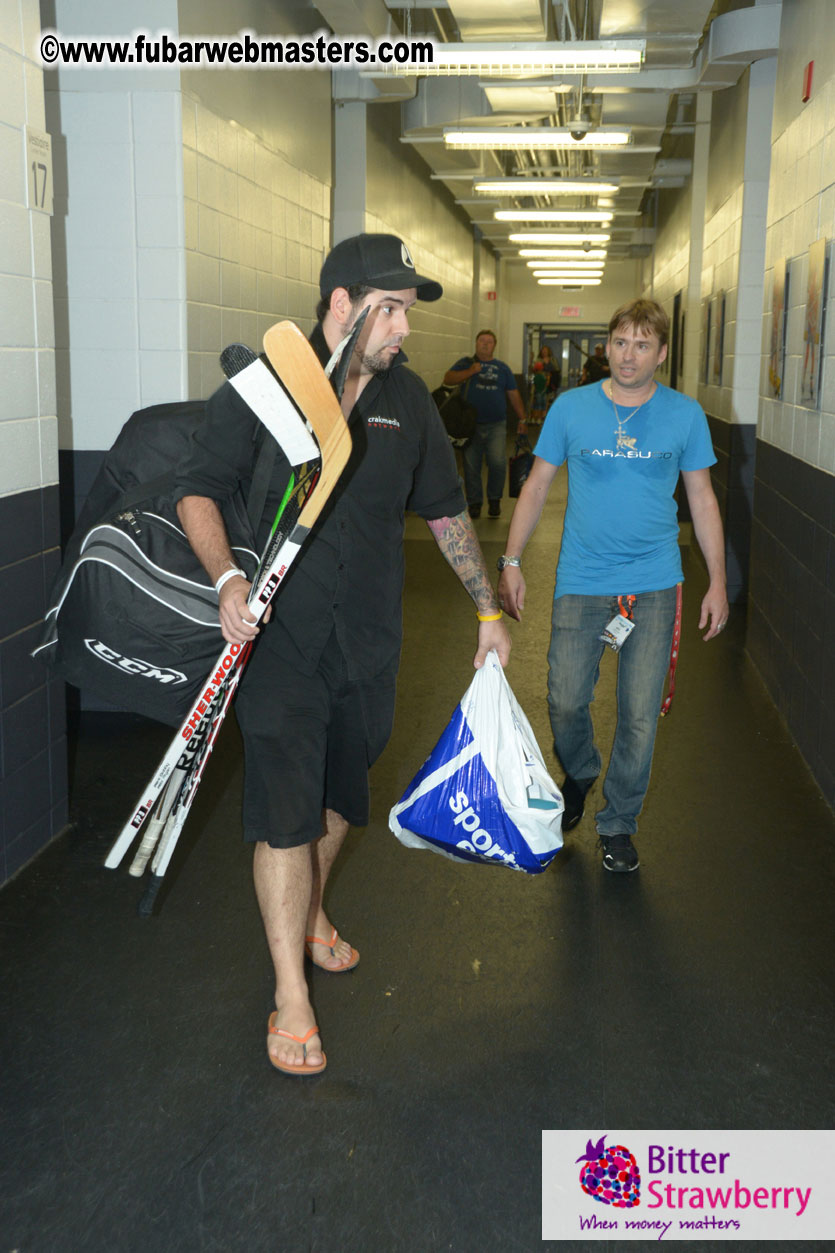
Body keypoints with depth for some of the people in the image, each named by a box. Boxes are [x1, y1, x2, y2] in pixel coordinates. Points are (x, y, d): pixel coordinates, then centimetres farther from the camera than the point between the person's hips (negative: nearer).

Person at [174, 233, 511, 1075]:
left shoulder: (407, 400, 5)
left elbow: (444, 510, 15)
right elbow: (197, 491, -6)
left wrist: (488, 609, 16)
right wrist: (227, 578, -24)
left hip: (369, 642, 5)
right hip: (280, 637, -4)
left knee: (340, 797, 18)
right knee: (285, 813, -4)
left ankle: (310, 912, 46)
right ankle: (290, 994, 8)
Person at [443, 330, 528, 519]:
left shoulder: (502, 368, 13)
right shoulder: (465, 363, 8)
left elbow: (514, 395, 15)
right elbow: (448, 380, -6)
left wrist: (522, 419, 11)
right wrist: (470, 372, -16)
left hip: (496, 425, 0)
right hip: (471, 425, 0)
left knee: (497, 462, -13)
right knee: (471, 466, 3)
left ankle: (494, 499, 6)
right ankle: (474, 502, 16)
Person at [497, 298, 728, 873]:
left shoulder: (685, 415, 1)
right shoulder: (571, 407, 0)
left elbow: (703, 500, 8)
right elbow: (537, 487, 7)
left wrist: (718, 582, 5)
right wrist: (511, 561, 1)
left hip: (654, 587, 0)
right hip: (581, 583, 0)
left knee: (640, 716, 2)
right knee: (566, 701, 3)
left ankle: (619, 822, 23)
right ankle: (579, 774, 37)